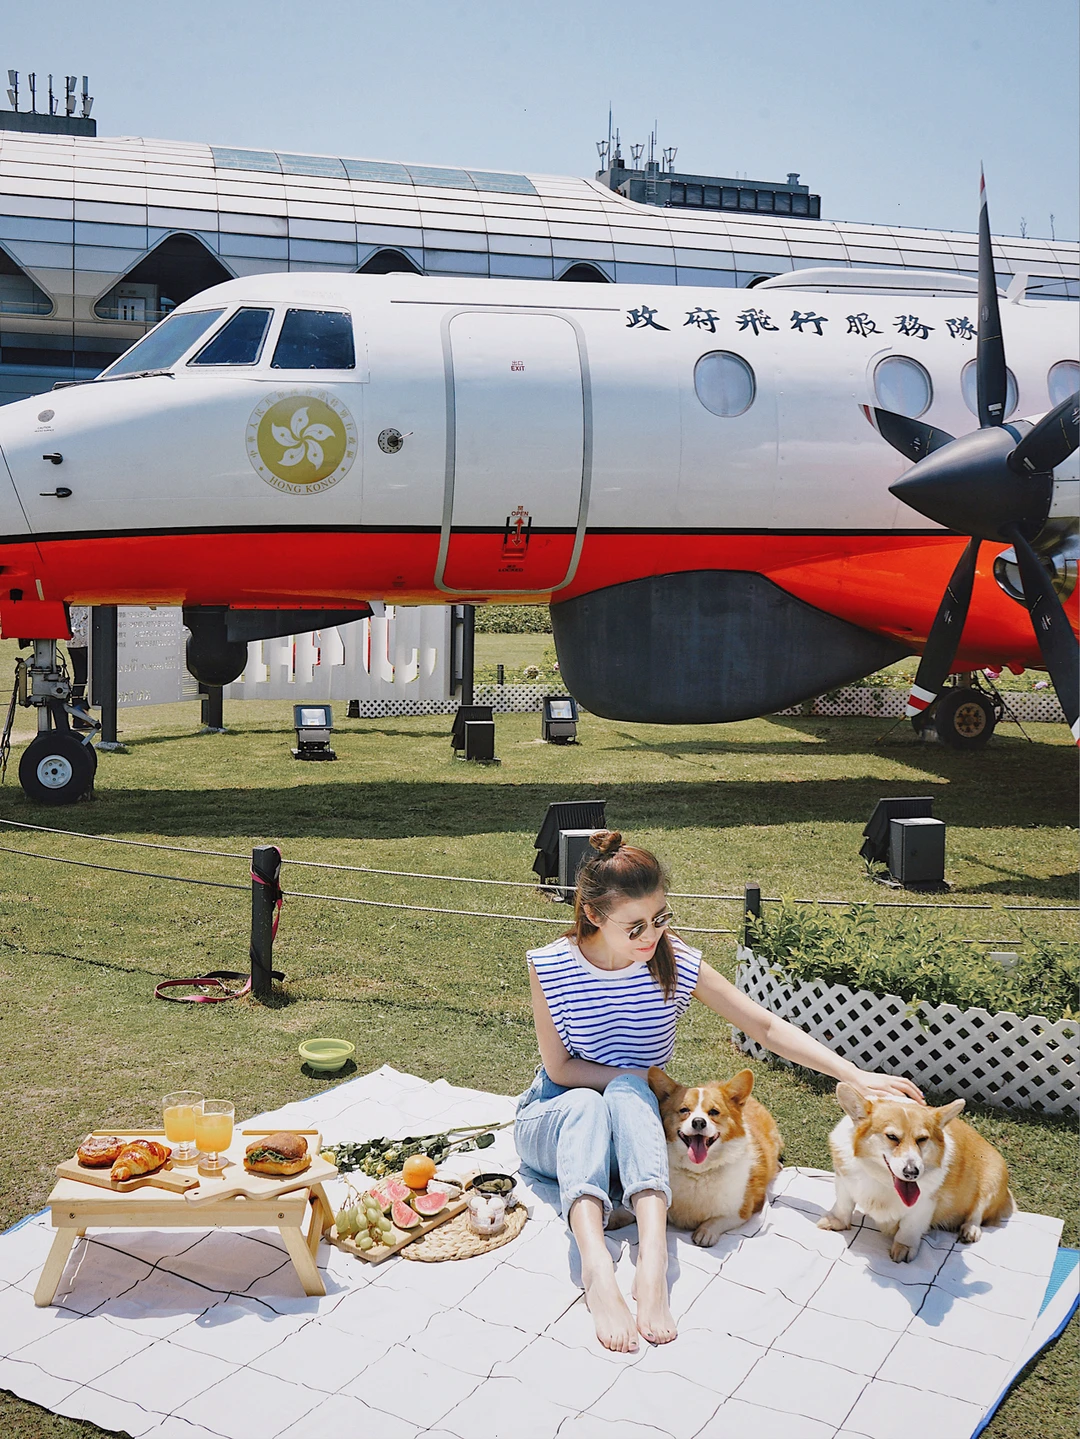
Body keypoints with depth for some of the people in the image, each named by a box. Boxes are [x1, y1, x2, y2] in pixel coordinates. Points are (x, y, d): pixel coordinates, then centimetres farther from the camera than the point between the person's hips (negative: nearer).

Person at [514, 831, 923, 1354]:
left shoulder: (677, 966, -12)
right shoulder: (550, 967, -16)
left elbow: (768, 1027, -12)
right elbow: (559, 1068, -9)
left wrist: (856, 1075, -22)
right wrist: (639, 1078, -18)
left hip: (634, 1119, 1)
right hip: (555, 1118, -1)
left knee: (627, 1091, -34)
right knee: (585, 1103, -37)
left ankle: (653, 1258, -54)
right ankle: (596, 1268, -58)